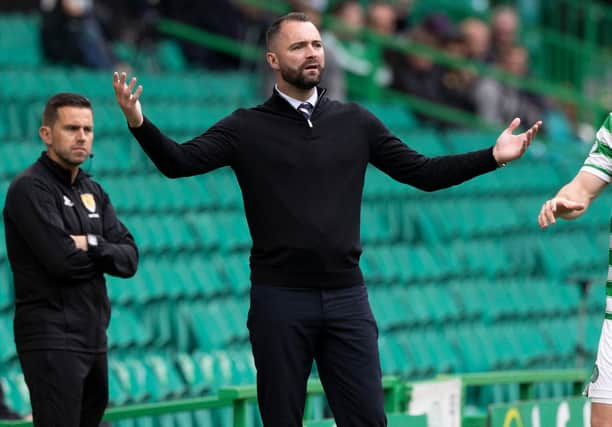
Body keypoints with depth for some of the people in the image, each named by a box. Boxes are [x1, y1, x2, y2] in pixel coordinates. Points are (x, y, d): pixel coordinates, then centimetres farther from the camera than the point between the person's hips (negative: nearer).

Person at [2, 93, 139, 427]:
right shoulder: (30, 189, -9)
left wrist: (90, 245, -12)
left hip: (93, 338, 8)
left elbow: (129, 260, 7)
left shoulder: (92, 192, 15)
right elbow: (62, 260, -20)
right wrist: (106, 252, -1)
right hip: (52, 342, -8)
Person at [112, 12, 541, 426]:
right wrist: (139, 124, -28)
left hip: (346, 298, 2)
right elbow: (180, 162, -10)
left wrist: (492, 157, -2)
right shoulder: (248, 128, 1)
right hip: (280, 299, -2)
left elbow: (422, 172, 9)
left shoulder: (355, 122, 8)